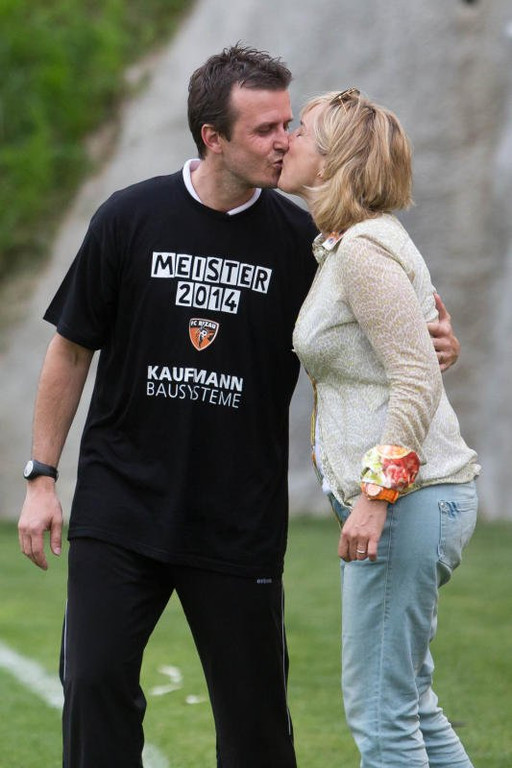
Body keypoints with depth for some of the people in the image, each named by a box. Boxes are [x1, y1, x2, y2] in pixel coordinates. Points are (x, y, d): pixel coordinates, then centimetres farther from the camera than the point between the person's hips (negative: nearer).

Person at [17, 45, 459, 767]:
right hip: (119, 507, -1)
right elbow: (71, 350, 5)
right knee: (96, 684, -6)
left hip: (241, 525, 1)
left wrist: (423, 344, -11)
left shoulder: (299, 239, 0)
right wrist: (42, 478, 3)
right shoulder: (131, 218, -3)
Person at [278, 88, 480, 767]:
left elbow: (418, 379, -20)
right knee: (407, 699, 15)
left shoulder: (364, 250, -15)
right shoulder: (341, 246, 15)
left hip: (410, 499, -11)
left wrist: (376, 495, -22)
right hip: (411, 498, 11)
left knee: (381, 711, -7)